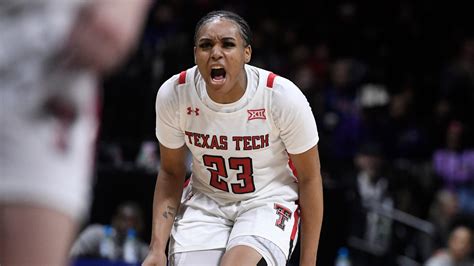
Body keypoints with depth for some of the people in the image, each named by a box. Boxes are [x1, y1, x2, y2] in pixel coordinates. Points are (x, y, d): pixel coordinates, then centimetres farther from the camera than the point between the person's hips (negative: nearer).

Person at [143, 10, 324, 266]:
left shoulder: (284, 97, -23)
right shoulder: (173, 94, -16)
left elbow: (309, 178, -10)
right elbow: (171, 172, -1)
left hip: (268, 200, -3)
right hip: (205, 199, 3)